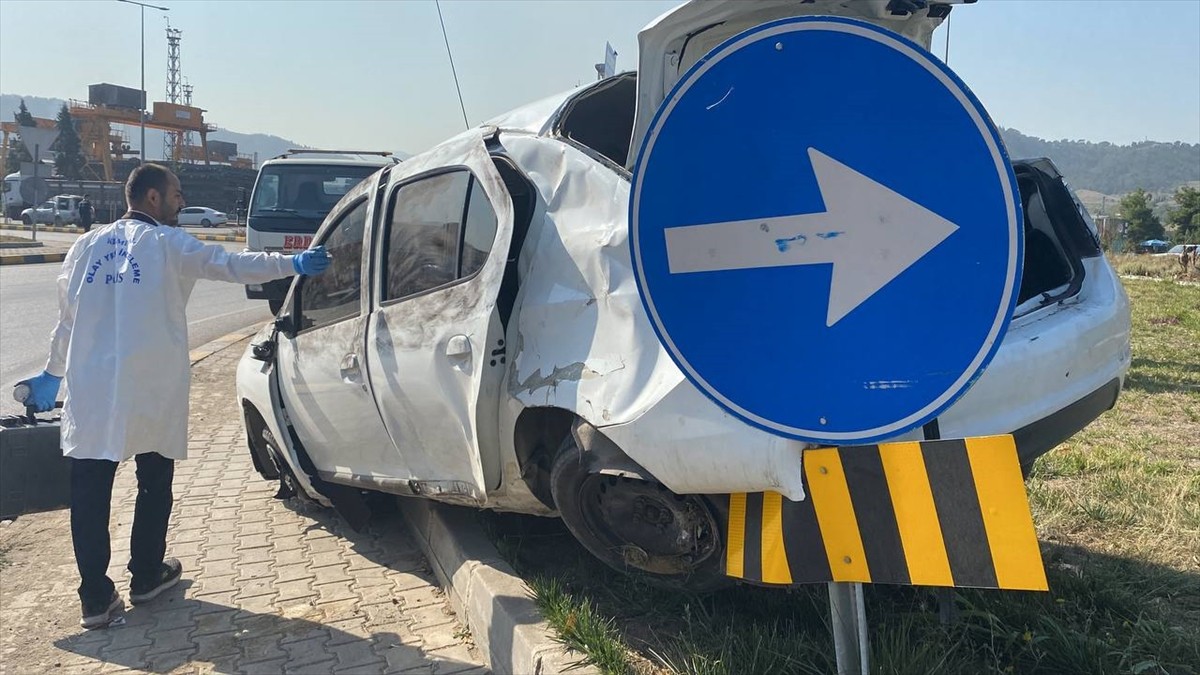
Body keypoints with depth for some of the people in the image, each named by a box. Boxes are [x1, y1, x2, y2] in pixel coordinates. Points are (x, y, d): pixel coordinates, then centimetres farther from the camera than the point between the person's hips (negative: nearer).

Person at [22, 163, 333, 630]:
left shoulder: (87, 245, 12)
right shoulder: (167, 243, -1)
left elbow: (66, 319, 17)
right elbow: (232, 265, -10)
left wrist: (53, 372, 28)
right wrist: (293, 264, -8)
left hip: (89, 390, 3)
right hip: (151, 390, -3)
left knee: (89, 494, 6)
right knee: (154, 484, 15)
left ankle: (96, 599, 8)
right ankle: (146, 577, 25)